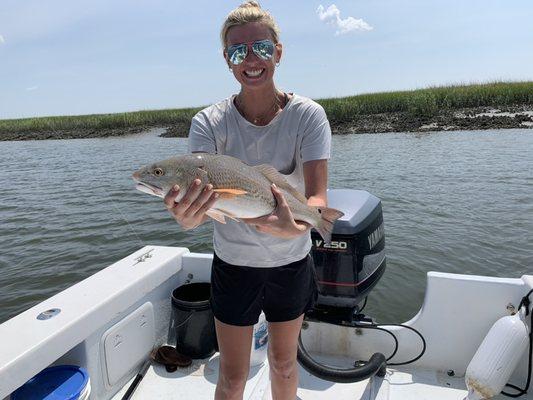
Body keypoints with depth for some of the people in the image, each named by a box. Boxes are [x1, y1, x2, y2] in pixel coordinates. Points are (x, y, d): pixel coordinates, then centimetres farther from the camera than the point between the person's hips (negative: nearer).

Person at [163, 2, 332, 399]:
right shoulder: (209, 123, -14)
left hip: (291, 263, 1)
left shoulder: (308, 115, -15)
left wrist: (296, 226, -47)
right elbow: (199, 196, -25)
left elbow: (318, 196, -25)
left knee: (284, 363, 21)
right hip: (234, 265, 0)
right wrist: (188, 215, -49)